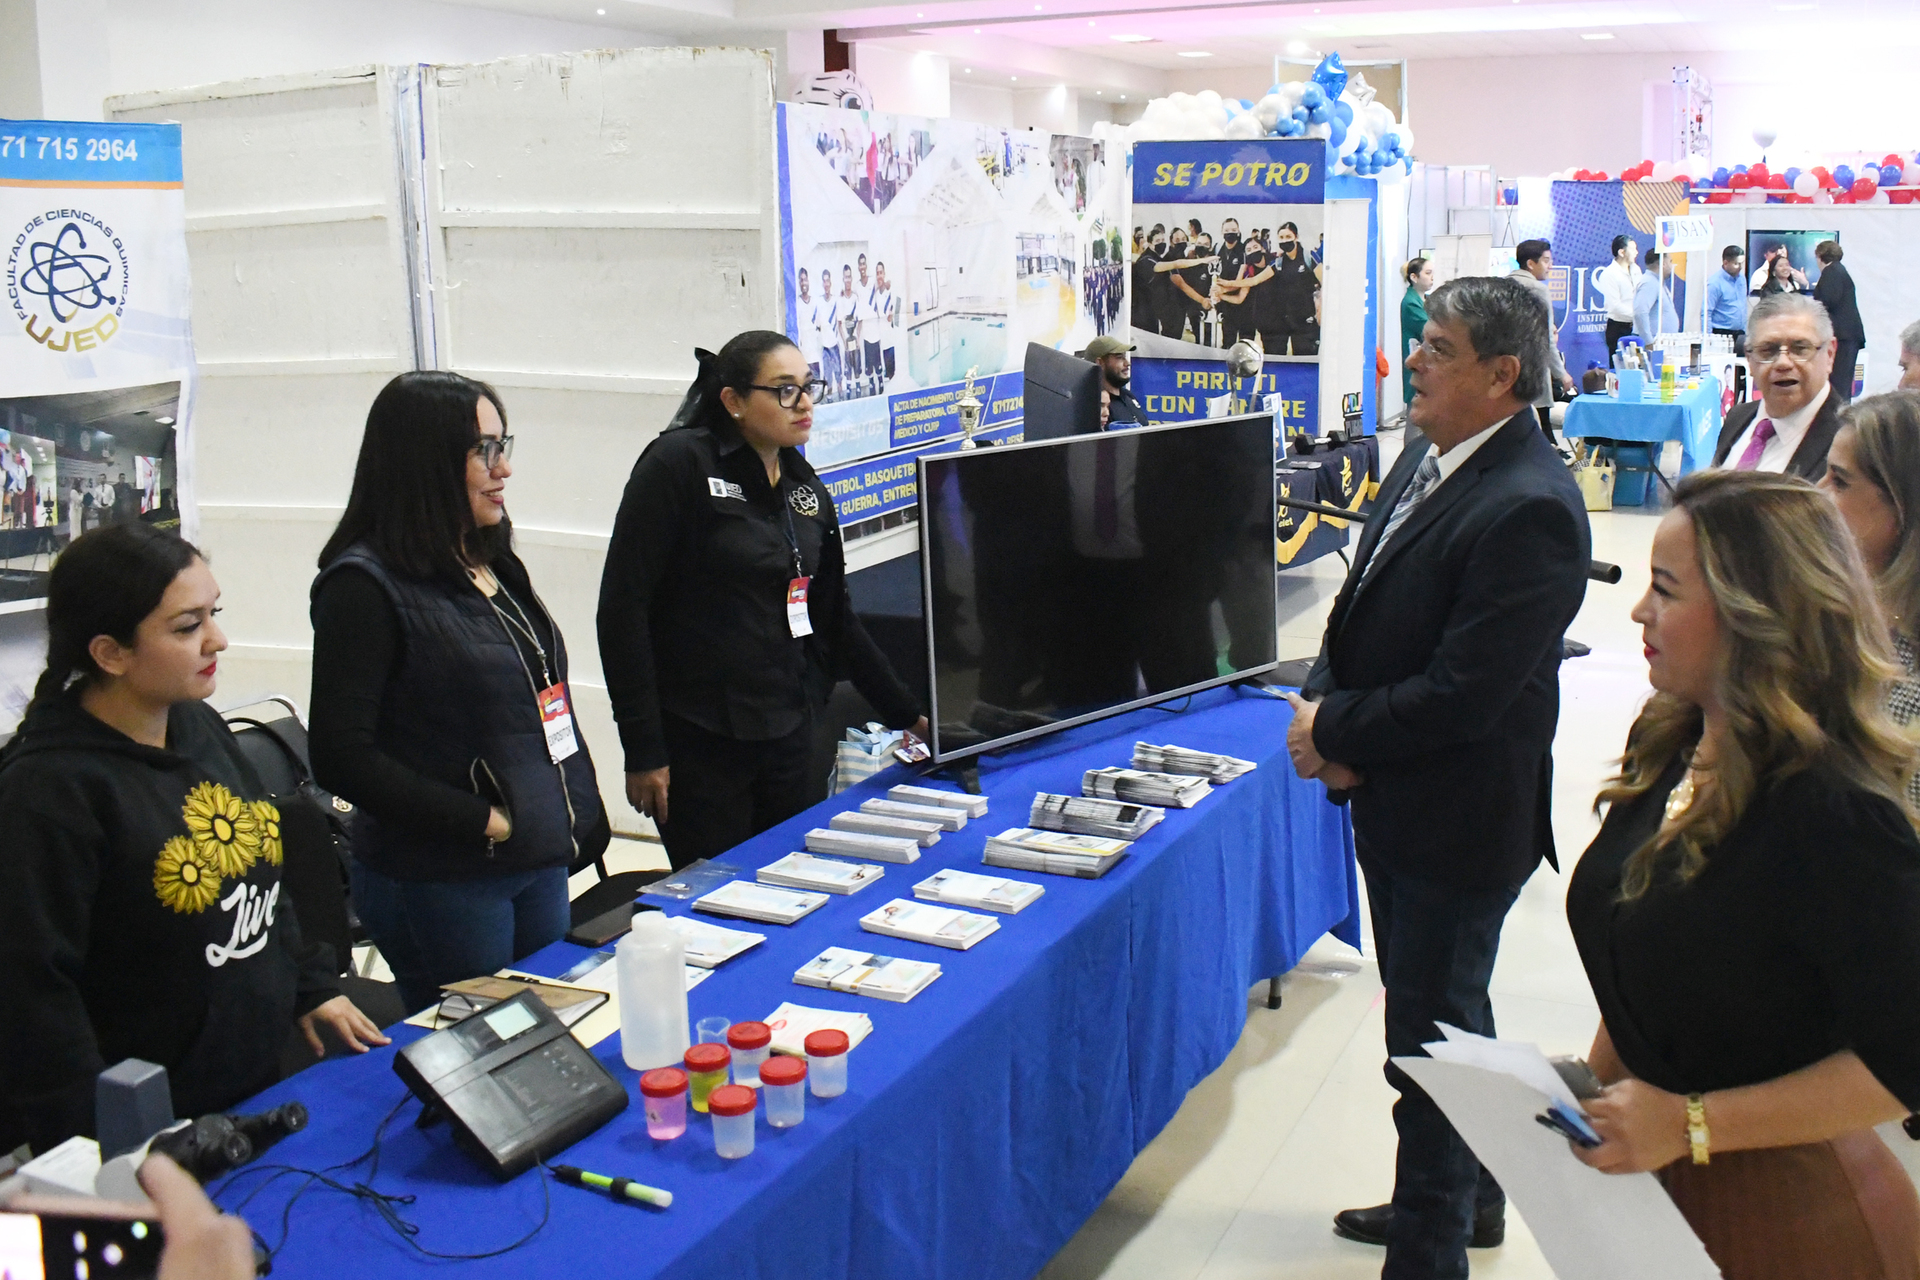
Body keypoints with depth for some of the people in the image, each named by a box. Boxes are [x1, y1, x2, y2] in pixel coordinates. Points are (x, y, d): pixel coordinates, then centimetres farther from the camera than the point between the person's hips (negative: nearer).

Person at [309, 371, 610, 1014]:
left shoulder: (496, 567, 11)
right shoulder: (367, 586, -14)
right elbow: (341, 756, -19)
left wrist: (581, 815, 8)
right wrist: (481, 822, -18)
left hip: (542, 864, 8)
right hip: (438, 883, -8)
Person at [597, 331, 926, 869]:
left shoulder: (804, 486, 10)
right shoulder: (679, 463, -9)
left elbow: (835, 618, 18)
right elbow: (623, 608, -13)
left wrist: (907, 716, 16)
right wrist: (643, 751, -16)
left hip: (789, 736, 6)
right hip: (699, 741, -6)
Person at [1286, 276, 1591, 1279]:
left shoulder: (1529, 508, -25)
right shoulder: (1428, 454, 4)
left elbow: (1462, 695, -27)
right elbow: (1367, 603, 11)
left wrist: (1335, 731, -14)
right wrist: (1323, 705, -6)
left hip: (1457, 819, -9)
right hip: (1395, 800, 9)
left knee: (1430, 1039, 5)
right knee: (1443, 1015, 25)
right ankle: (1468, 1197, 46)